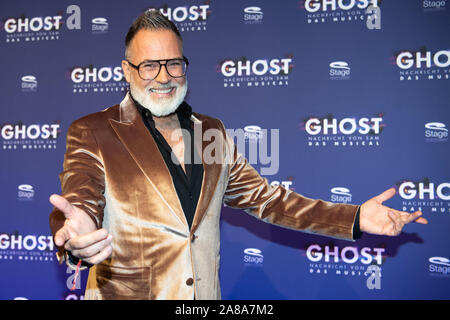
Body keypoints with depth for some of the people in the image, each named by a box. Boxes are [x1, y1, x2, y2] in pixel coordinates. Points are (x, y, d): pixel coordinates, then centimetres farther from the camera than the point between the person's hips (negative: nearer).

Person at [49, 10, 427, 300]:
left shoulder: (213, 132, 8)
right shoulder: (92, 134, -6)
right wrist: (78, 234, -44)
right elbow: (80, 204, -19)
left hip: (205, 297, 4)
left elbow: (264, 197, 9)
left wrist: (354, 217, 0)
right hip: (125, 292, -4)